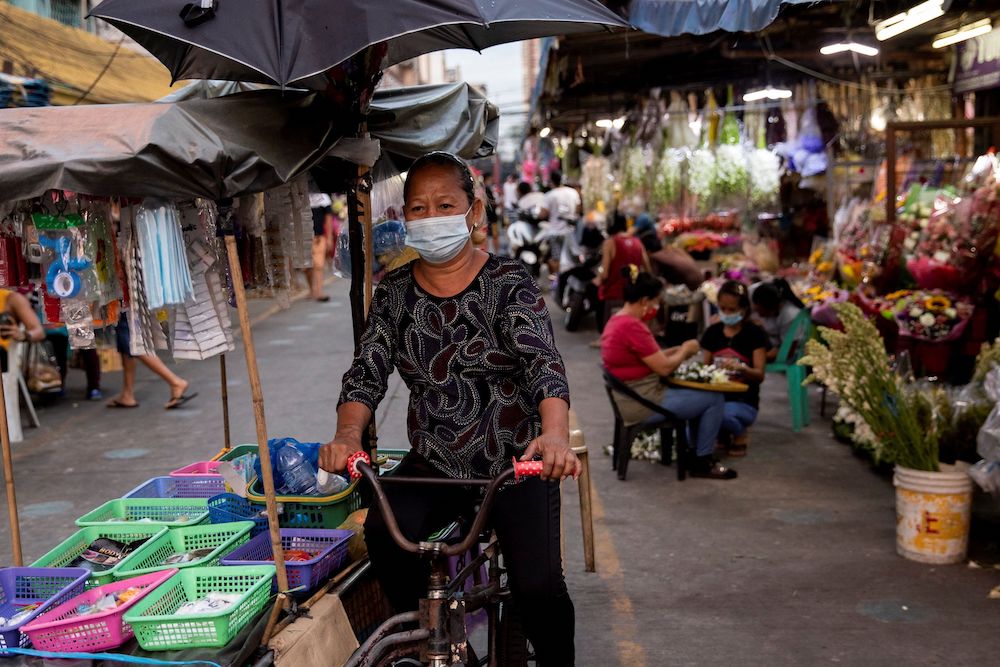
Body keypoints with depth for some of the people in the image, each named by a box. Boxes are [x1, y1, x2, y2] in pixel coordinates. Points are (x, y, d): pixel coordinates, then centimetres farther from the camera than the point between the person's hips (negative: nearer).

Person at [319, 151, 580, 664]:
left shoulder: (508, 283, -8)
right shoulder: (393, 295, 3)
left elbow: (543, 362, -22)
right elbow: (366, 373, -4)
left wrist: (555, 434, -42)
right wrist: (347, 434, -27)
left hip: (515, 465, -2)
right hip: (432, 465, 3)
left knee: (538, 587, -16)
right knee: (385, 533, -26)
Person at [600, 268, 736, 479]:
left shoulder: (617, 320, 7)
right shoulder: (632, 327, -24)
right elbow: (664, 368, -20)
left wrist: (678, 350, 4)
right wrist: (685, 350, -2)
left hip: (631, 399, 10)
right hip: (643, 405, -10)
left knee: (697, 392, 24)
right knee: (714, 399, -3)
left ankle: (694, 448, 29)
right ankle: (703, 462, 8)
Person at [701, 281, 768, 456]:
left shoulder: (754, 333, -5)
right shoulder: (712, 332, 8)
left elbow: (759, 375, -10)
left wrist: (741, 368, -31)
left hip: (744, 402, -4)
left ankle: (740, 434, -3)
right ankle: (722, 433, 10)